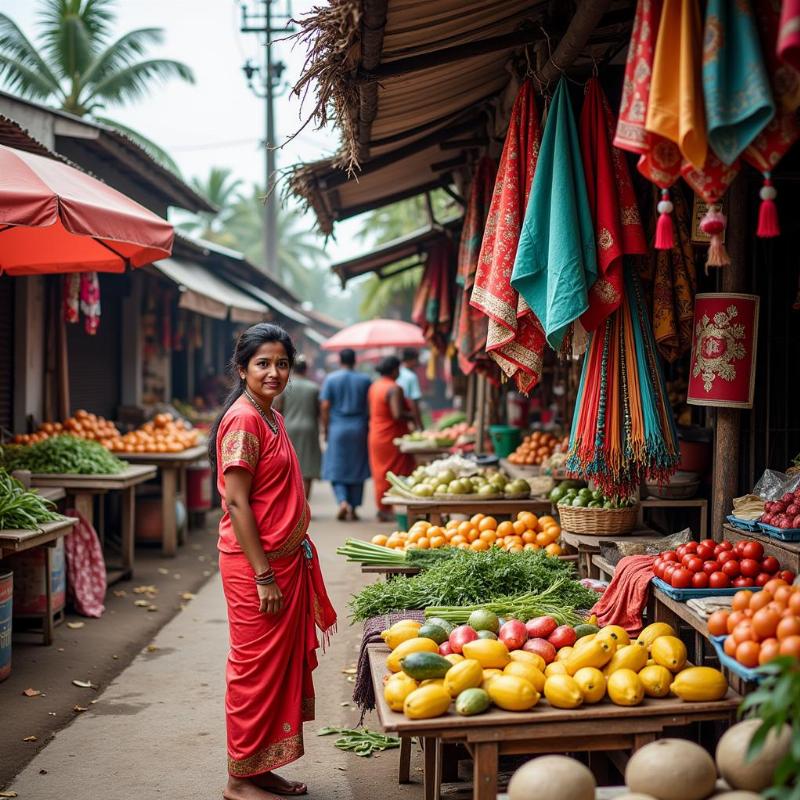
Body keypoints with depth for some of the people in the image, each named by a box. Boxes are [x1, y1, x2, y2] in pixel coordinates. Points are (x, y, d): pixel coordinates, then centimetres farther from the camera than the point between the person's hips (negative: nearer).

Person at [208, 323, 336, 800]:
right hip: (256, 565, -9)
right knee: (257, 669, 0)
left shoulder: (271, 418, 13)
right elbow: (236, 502, -19)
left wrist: (288, 568, 16)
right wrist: (264, 576, -20)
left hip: (286, 561, 10)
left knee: (284, 665, 14)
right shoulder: (243, 420, -15)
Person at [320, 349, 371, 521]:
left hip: (337, 429, -1)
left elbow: (325, 406, -4)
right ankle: (353, 508, 10)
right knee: (357, 469, 8)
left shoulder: (331, 379, -1)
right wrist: (368, 426, 12)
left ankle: (343, 502, -14)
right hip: (359, 429, 1)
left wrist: (325, 429, 4)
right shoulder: (364, 380, 2)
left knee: (336, 468, 6)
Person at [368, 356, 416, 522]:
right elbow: (398, 414, -27)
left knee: (380, 473, 14)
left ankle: (382, 509, 20)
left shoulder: (374, 386, 10)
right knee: (398, 474, -1)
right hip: (392, 437, -9)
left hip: (375, 435, 9)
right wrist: (412, 416, -10)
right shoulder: (394, 388, -18)